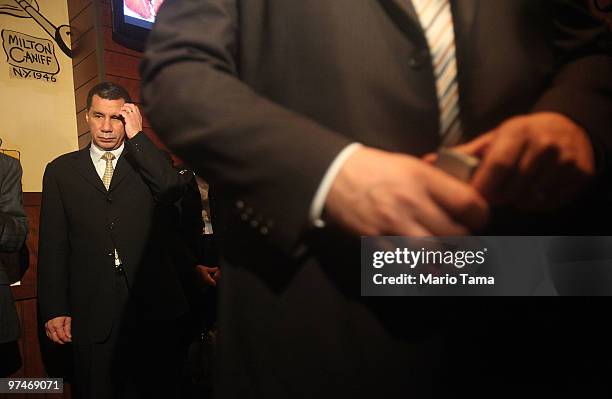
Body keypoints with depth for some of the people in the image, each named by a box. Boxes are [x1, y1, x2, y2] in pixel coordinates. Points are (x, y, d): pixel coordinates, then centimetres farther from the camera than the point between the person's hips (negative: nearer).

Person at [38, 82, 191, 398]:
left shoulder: (148, 162, 8)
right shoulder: (61, 170, 9)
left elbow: (173, 190, -16)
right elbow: (53, 245, 5)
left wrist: (137, 135, -10)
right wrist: (55, 310, -1)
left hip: (155, 309, 0)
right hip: (91, 315, 1)